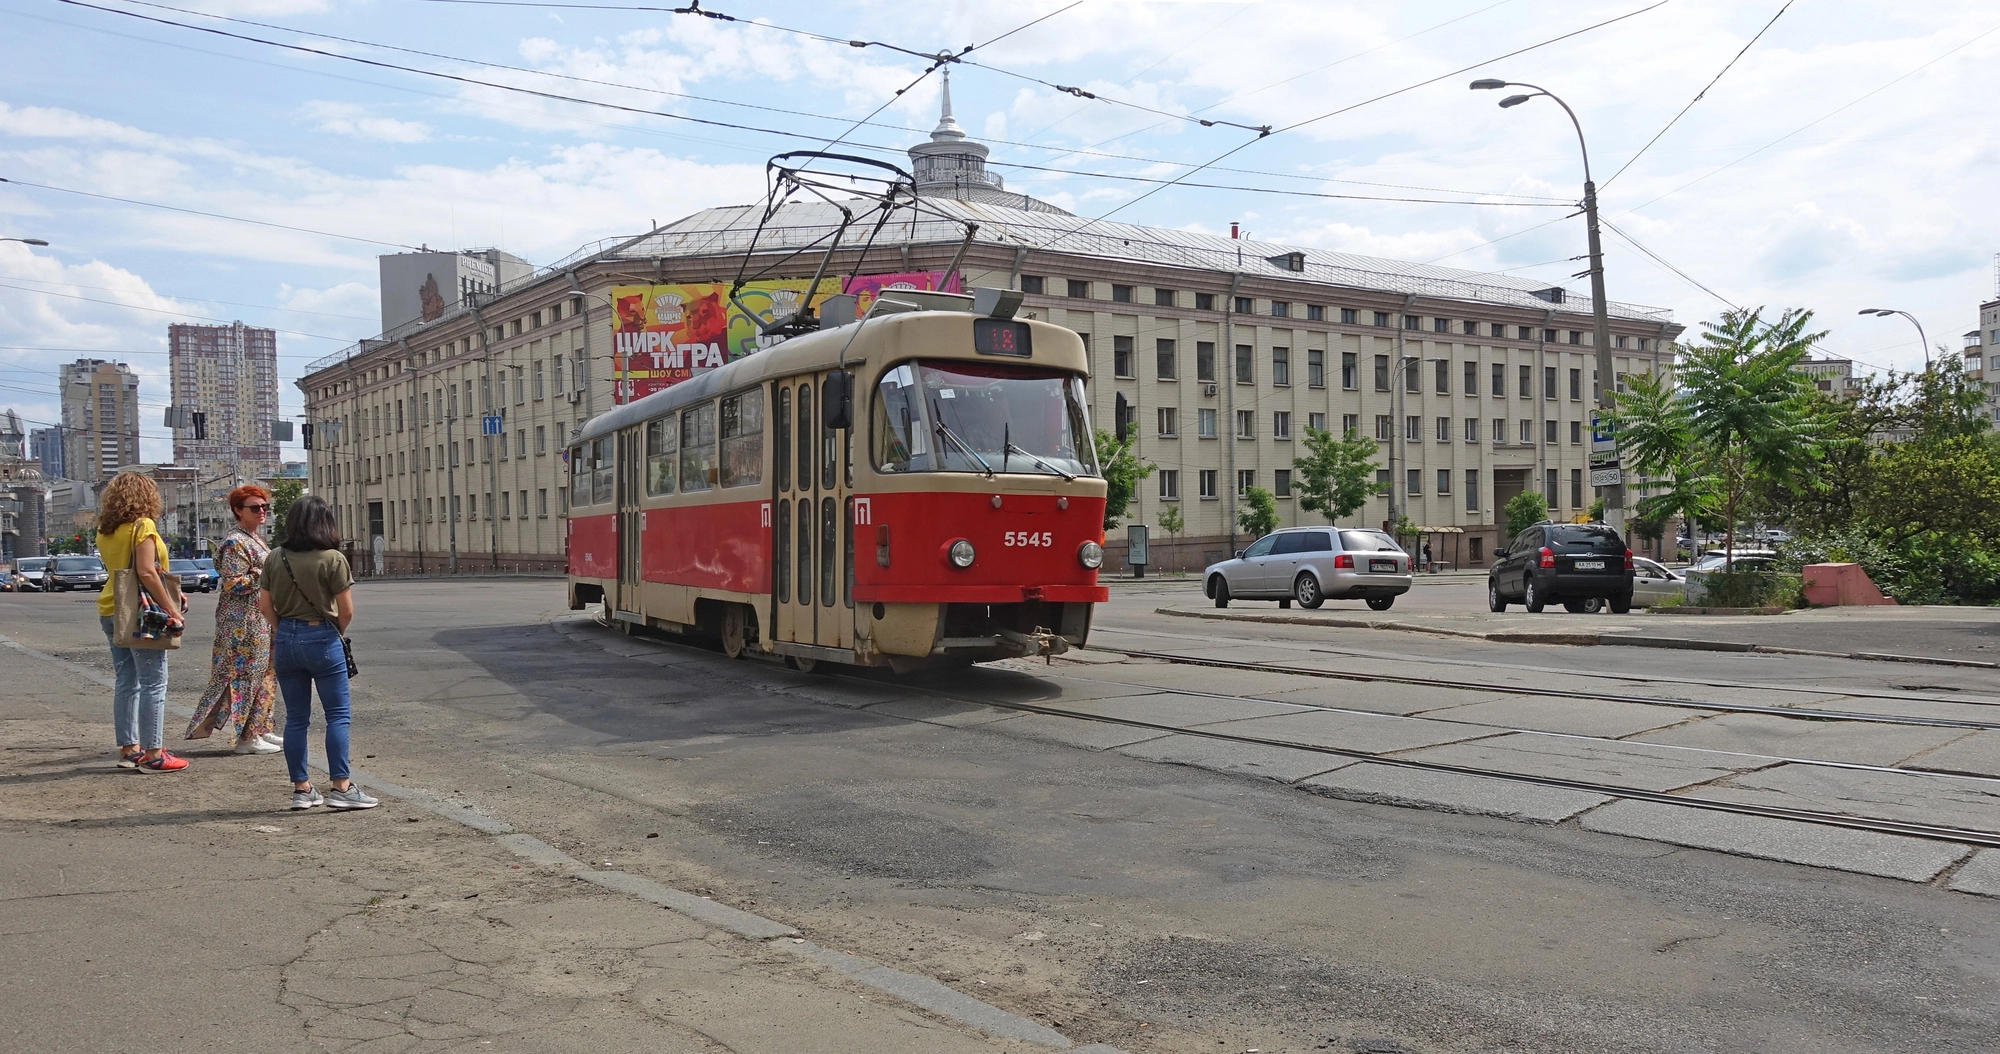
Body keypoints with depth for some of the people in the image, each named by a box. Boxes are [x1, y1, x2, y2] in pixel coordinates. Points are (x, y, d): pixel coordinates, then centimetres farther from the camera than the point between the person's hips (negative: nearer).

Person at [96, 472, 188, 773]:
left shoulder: (105, 531, 11)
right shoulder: (142, 525, -11)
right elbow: (146, 572, -19)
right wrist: (172, 609, -18)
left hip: (111, 612, 8)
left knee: (125, 682, 12)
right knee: (153, 684, -4)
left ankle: (129, 748, 17)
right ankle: (153, 754, -3)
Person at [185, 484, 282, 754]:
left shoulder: (255, 540, 17)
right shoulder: (235, 543, -14)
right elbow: (235, 584, -21)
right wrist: (266, 573, -17)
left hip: (261, 619, 10)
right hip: (243, 622, -10)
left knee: (264, 673, 13)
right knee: (246, 673, -6)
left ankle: (261, 730, 20)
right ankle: (246, 737, -1)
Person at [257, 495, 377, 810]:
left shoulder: (275, 558, 3)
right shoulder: (333, 559, -11)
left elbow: (265, 605, 6)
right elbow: (346, 611, -11)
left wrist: (281, 631, 18)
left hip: (285, 640, 5)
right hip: (321, 638, -5)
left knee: (295, 717, 10)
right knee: (337, 714, 1)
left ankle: (301, 789, 15)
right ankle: (340, 787, -1)